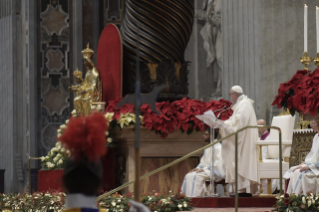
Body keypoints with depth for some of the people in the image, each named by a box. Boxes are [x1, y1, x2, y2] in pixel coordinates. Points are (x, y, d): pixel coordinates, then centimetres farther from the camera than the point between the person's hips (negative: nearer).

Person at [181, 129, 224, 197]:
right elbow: (203, 161, 22)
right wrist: (198, 168, 2)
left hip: (216, 171, -10)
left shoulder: (217, 147, -11)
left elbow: (218, 162, -20)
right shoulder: (208, 148, 19)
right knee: (189, 176, -3)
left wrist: (204, 169, -21)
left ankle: (194, 197, -29)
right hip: (206, 170, 10)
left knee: (197, 176, -29)